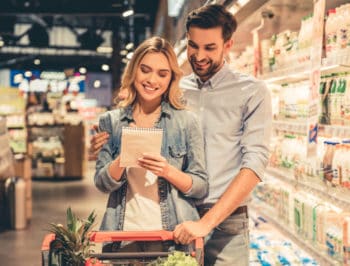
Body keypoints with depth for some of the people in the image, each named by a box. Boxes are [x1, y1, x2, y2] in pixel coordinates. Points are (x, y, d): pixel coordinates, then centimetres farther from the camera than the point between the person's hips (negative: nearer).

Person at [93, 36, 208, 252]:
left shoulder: (187, 121, -1)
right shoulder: (111, 121, 5)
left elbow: (201, 187, -1)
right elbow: (102, 184, 0)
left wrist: (168, 171, -19)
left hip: (172, 235, -1)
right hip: (123, 235, 2)